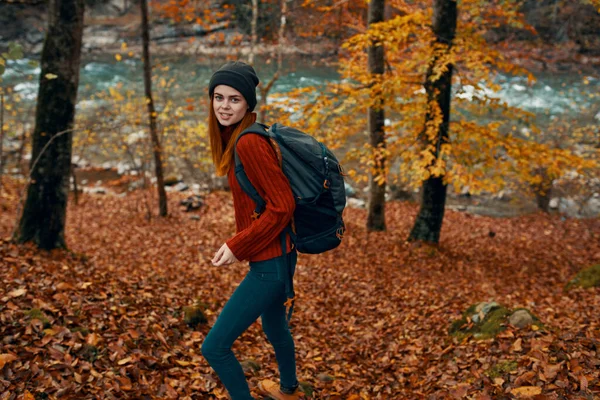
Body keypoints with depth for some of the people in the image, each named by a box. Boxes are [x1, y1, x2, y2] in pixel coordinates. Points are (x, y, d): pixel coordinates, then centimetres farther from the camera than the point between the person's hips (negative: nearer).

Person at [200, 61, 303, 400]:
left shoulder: (249, 143, -23)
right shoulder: (238, 138, 5)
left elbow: (282, 206, -25)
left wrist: (237, 247, -20)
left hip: (269, 263, -10)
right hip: (278, 255, 10)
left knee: (215, 347, -2)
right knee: (274, 326, 31)